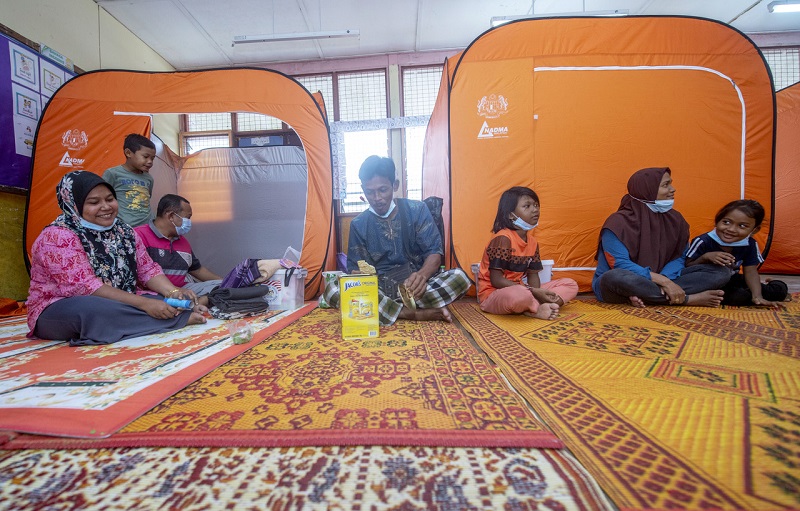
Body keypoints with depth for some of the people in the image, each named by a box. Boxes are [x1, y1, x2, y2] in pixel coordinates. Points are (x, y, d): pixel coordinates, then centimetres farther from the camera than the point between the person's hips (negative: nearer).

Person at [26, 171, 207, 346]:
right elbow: (87, 288, -26)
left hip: (116, 305, 6)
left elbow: (148, 270, 0)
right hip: (60, 313, -5)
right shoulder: (58, 236, -16)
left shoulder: (123, 231, 4)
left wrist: (174, 293, -19)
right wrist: (144, 303, -33)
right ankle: (181, 317, -28)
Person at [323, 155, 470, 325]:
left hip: (416, 286, -1)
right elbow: (355, 269, 5)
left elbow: (434, 253, -4)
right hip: (379, 290, 1)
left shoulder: (416, 210, 2)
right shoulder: (359, 224, 7)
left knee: (459, 277, -28)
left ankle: (383, 308, -23)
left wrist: (422, 275, -28)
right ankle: (416, 314, -28)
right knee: (331, 289, -27)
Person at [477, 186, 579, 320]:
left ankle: (533, 308, -18)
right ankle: (540, 308, -10)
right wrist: (533, 292, -22)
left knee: (571, 285, 4)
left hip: (519, 290, 9)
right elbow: (496, 280, -21)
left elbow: (533, 274, 9)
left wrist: (537, 293, -15)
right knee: (519, 295, -44)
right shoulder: (503, 238, -17)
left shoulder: (532, 241, 8)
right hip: (493, 294, -9)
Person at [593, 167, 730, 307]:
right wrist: (664, 281, -26)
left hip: (651, 282, 6)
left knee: (720, 272, -5)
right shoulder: (618, 223, -15)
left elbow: (678, 257, 3)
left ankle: (645, 294, -23)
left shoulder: (674, 219, 4)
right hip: (613, 286, -6)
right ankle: (688, 299, -21)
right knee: (615, 277, -41)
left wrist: (663, 282, -17)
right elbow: (620, 265, -21)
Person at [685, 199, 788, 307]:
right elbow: (687, 267, -16)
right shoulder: (703, 241, -18)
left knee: (780, 288, -4)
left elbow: (750, 272, -3)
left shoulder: (750, 245, -2)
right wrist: (705, 257, -34)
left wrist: (757, 296, -17)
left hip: (732, 282, 7)